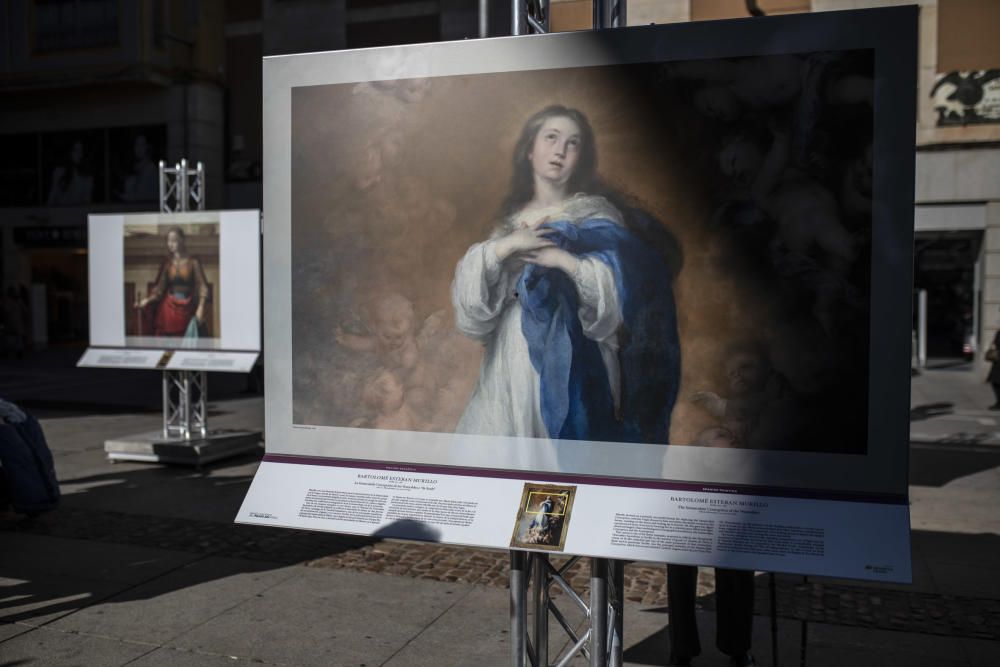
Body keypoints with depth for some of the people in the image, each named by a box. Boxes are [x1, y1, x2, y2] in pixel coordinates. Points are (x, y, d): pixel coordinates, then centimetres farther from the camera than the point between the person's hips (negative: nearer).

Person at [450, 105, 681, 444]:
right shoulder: (509, 221, 14)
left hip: (572, 363, -3)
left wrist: (567, 261, -16)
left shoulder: (596, 216, 4)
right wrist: (502, 247, -10)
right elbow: (468, 298, 3)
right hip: (513, 364, 3)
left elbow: (628, 287, -9)